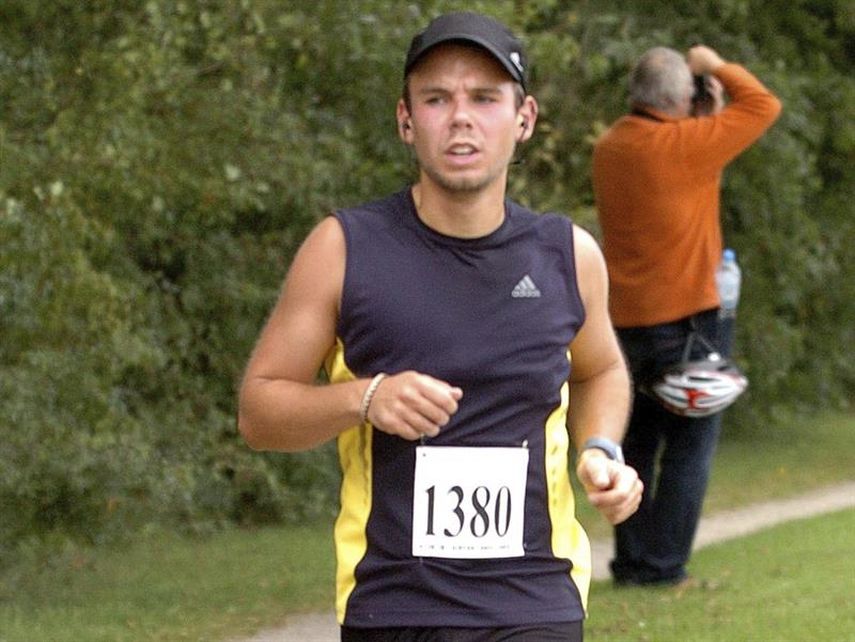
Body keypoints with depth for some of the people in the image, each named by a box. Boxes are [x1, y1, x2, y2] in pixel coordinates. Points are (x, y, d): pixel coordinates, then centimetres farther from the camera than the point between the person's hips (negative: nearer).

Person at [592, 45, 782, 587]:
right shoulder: (680, 144, -16)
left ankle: (631, 560, 12)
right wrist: (718, 67, 4)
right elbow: (764, 106, -9)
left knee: (638, 440, 14)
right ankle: (663, 565, -2)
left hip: (629, 319, 7)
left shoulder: (609, 149, 6)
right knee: (691, 443, 1)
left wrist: (711, 113, 15)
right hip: (688, 314, -7)